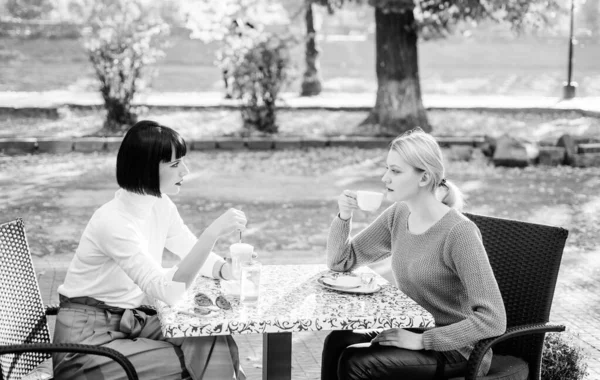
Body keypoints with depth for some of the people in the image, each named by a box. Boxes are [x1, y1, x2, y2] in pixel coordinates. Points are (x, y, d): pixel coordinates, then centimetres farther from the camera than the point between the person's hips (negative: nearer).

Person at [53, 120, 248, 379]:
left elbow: (196, 254, 11)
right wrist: (213, 233, -39)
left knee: (217, 346, -13)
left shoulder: (161, 206, 0)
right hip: (87, 337, -7)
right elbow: (168, 291, -33)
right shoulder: (114, 221, -25)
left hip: (130, 322, 7)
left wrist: (228, 270, -10)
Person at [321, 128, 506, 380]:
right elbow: (341, 262, 10)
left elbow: (493, 320, -26)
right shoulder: (398, 216, 1)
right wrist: (344, 216, -8)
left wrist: (421, 340, -25)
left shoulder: (459, 233, -22)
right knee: (337, 342, -16)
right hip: (413, 331, 7)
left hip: (458, 350, -7)